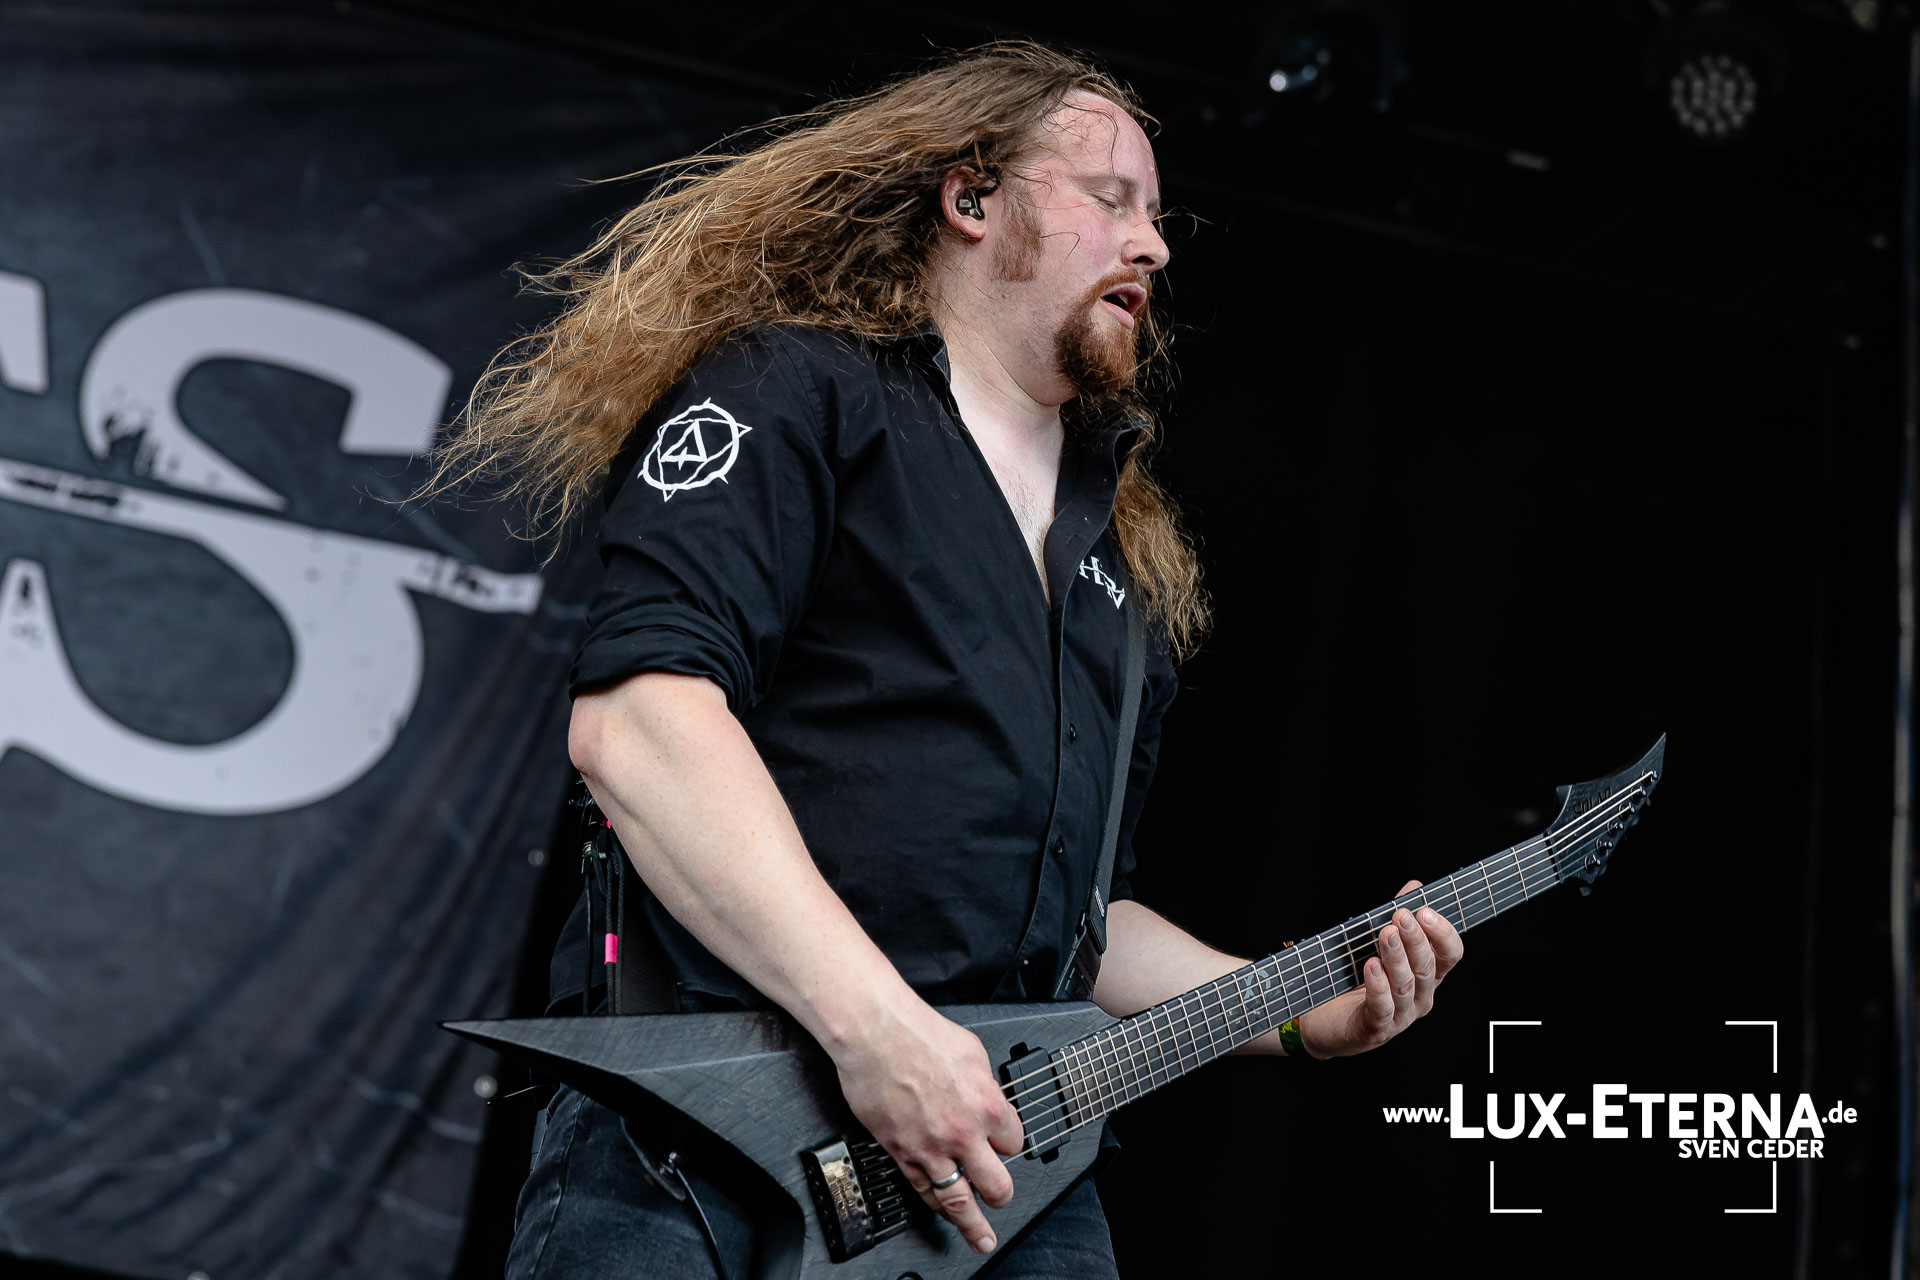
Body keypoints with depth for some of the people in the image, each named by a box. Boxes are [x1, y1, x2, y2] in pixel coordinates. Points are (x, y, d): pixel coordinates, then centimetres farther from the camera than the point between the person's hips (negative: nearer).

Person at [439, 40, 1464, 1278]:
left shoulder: (1122, 562, 24)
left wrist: (1301, 1014, 17)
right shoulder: (800, 395, -1)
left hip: (1002, 1161, 7)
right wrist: (875, 1023, -24)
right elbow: (635, 715, -17)